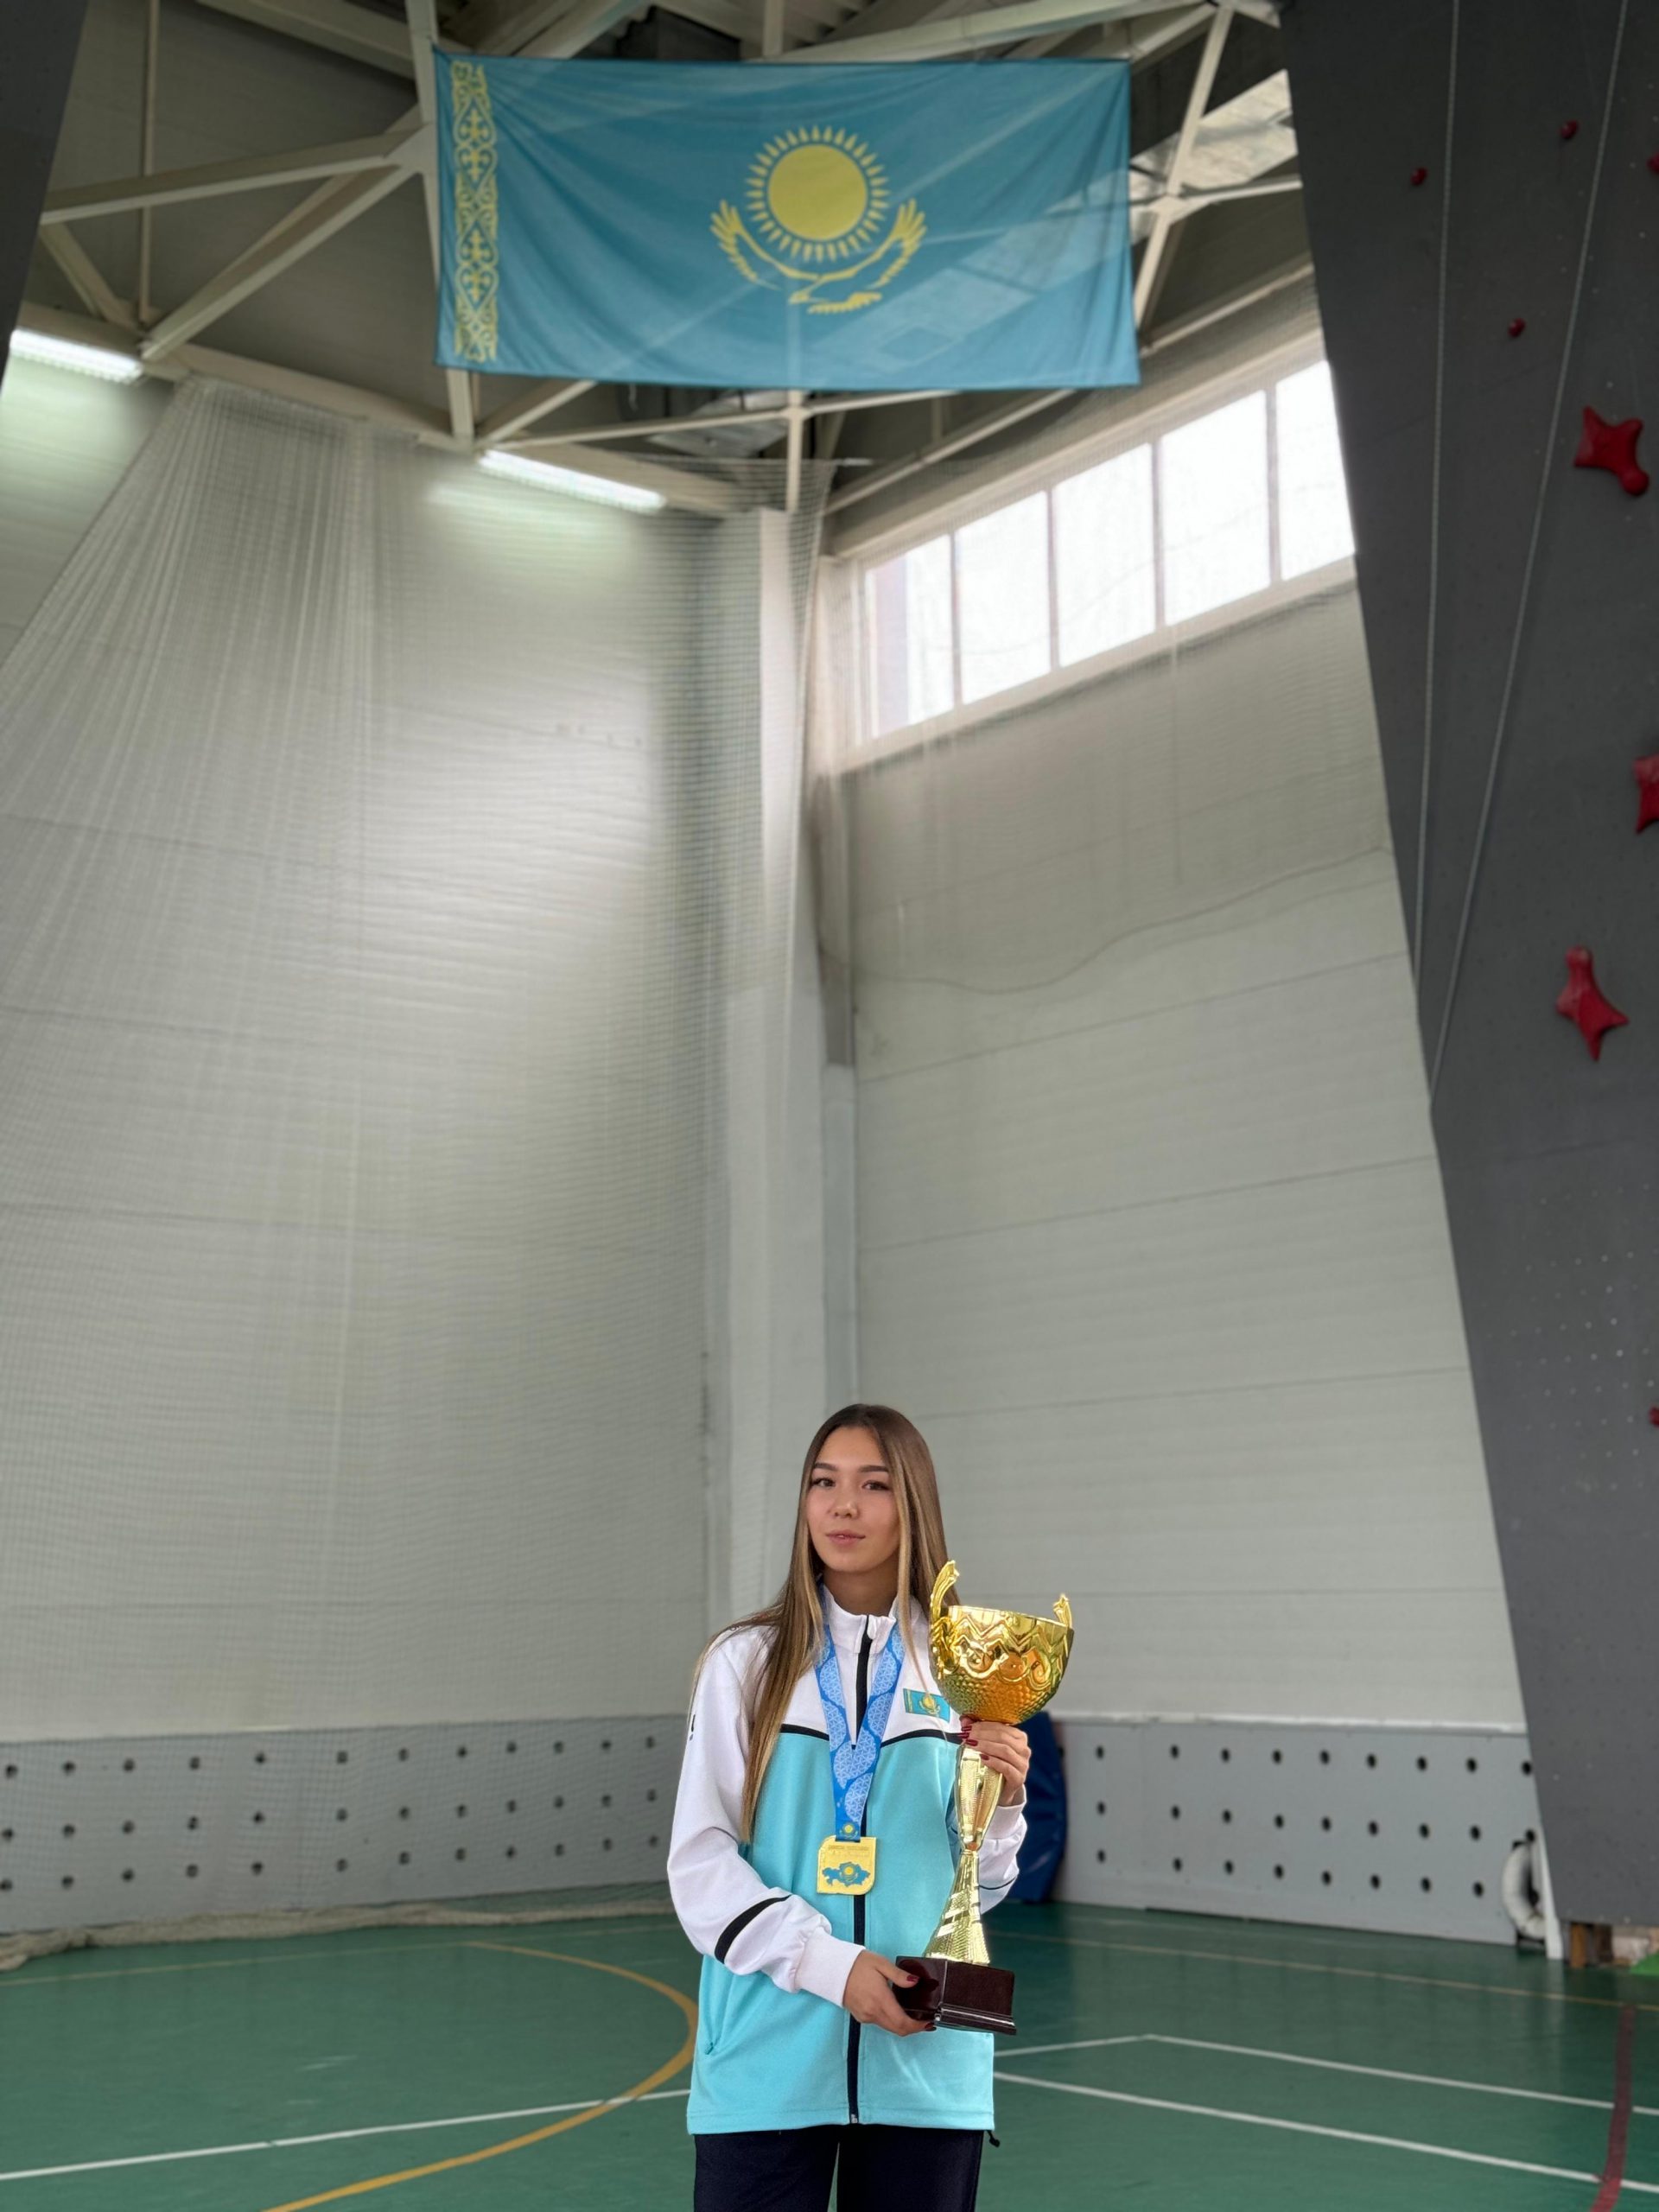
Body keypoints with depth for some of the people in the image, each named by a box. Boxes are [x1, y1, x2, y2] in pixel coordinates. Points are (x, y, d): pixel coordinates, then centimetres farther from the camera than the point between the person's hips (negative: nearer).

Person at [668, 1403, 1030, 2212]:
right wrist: (830, 1963, -14)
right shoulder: (744, 1662, -1)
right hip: (767, 2060, -1)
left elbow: (980, 1888, 11)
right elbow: (699, 1860, -3)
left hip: (925, 2061, 2)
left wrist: (1002, 1800, -9)